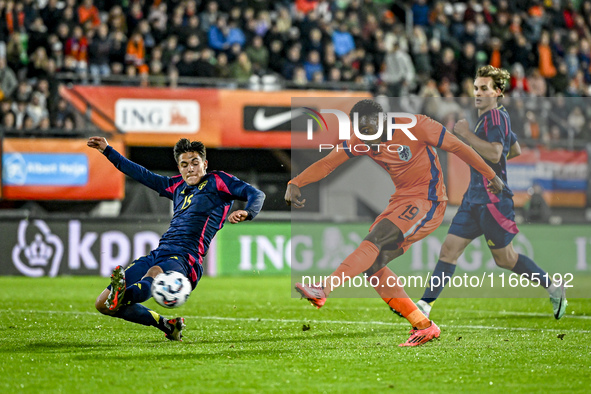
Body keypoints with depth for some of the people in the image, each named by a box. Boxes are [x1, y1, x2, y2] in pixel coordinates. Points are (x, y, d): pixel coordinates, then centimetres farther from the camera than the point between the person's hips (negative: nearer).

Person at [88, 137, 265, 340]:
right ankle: (166, 324, 8)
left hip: (185, 260, -7)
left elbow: (256, 194, -1)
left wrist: (246, 212, -24)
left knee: (153, 273, -42)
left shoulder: (216, 181, 10)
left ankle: (123, 297, -73)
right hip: (157, 254, 7)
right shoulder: (178, 186, 26)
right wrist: (108, 151, 40)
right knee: (102, 304, -1)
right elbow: (143, 175, 37)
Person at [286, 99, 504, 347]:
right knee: (372, 264, -6)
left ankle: (323, 289, -39)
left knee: (376, 239, -27)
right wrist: (295, 184, -17)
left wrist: (491, 176, 2)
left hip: (427, 202, -8)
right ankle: (423, 326, -2)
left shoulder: (415, 126, -13)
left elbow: (457, 147, -5)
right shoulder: (362, 142, 3)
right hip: (402, 201, 8)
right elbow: (326, 164, 0)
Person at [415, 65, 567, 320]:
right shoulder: (488, 117, 17)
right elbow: (516, 150, 30)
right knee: (449, 249, 0)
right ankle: (426, 304, -3)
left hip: (492, 198, -9)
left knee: (504, 259, 2)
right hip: (474, 198, 9)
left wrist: (466, 134, -22)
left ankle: (553, 289, 18)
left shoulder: (496, 116, -13)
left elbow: (495, 153, -29)